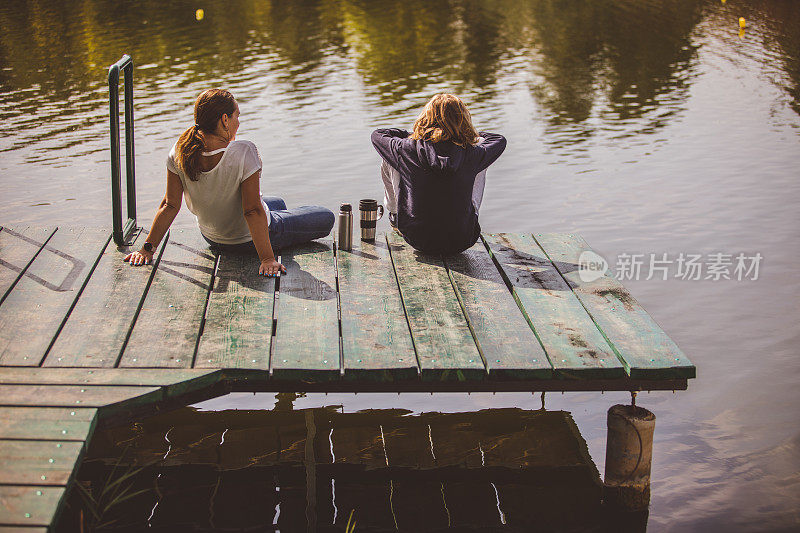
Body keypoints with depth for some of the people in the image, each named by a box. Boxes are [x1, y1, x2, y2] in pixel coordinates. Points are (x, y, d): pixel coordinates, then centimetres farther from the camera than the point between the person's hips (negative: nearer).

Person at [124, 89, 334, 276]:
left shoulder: (180, 152, -17)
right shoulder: (244, 153, -32)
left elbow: (169, 205, -14)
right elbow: (252, 210, -32)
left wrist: (148, 248, -6)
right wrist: (267, 259, -29)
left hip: (213, 238, 7)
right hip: (247, 241, -6)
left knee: (278, 202, 33)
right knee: (327, 218, 14)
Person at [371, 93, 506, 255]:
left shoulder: (408, 150, -18)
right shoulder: (472, 155, -16)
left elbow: (377, 135, 5)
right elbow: (500, 140, 8)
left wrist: (410, 135, 18)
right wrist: (473, 136, 23)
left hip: (417, 240, 0)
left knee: (388, 161, 13)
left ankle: (395, 214, 40)